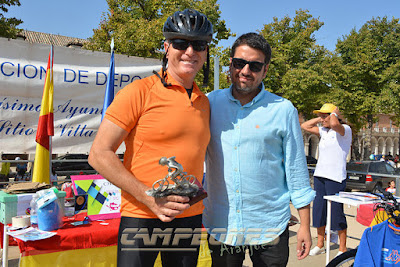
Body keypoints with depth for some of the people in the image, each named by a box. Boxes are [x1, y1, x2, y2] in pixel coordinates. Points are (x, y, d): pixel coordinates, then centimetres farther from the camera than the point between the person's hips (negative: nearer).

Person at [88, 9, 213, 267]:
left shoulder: (204, 102, 10)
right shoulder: (140, 91, -9)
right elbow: (99, 153, -12)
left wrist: (195, 198, 8)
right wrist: (150, 197, -18)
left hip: (190, 217, 6)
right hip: (141, 217, -5)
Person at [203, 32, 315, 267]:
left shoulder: (283, 110, -2)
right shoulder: (211, 102, 2)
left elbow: (297, 172, 1)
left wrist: (305, 225, 1)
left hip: (270, 228, -1)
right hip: (220, 226, 2)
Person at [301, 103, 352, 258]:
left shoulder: (345, 129, -8)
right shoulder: (323, 131, 13)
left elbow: (335, 124, -30)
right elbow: (304, 126, 20)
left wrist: (334, 113, -10)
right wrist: (319, 118, 11)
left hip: (335, 178, -7)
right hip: (319, 175, 8)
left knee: (336, 212, -2)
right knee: (318, 210, 12)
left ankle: (343, 248, 13)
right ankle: (320, 245, 25)